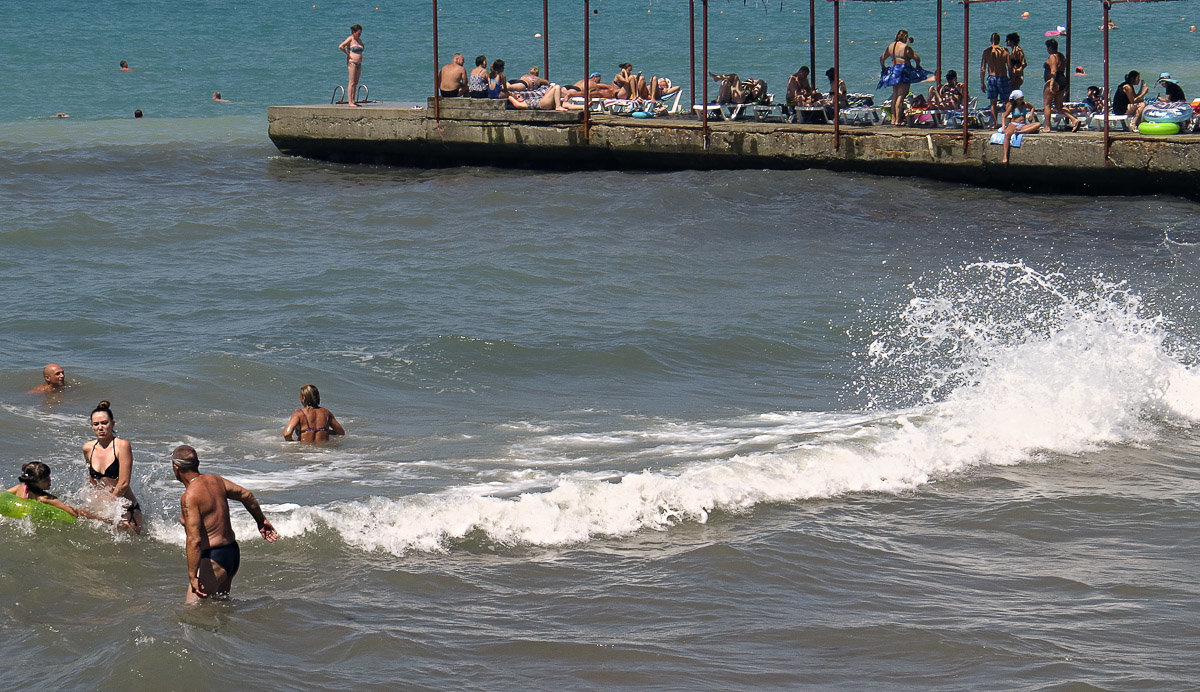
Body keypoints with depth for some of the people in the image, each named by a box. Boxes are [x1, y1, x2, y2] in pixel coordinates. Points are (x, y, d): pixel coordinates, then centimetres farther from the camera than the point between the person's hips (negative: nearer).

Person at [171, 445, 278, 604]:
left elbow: (194, 540, -26)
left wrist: (193, 577, -25)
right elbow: (247, 495, 17)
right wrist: (261, 521, 33)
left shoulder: (189, 497, -20)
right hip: (233, 554, 9)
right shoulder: (214, 480, 4)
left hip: (212, 560, -9)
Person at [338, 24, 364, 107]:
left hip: (359, 63, 9)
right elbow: (340, 46, -20)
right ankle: (350, 102, -12)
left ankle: (353, 101, 12)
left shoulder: (359, 40, 15)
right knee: (352, 83, -10)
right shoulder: (350, 39, -9)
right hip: (352, 63, -9)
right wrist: (348, 54, -12)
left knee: (355, 83, 9)